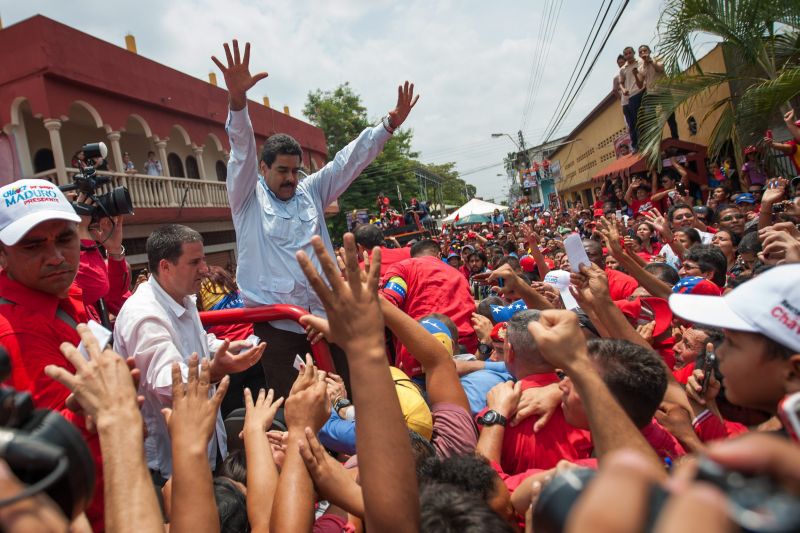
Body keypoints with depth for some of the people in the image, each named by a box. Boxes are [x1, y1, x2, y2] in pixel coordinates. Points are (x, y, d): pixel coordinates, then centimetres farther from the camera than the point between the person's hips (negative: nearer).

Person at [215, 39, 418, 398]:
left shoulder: (311, 191, 14)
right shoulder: (248, 197, 5)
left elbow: (349, 160, 9)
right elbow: (242, 150, -11)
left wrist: (390, 124, 2)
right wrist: (237, 100, -26)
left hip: (324, 314, 4)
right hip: (276, 323, -3)